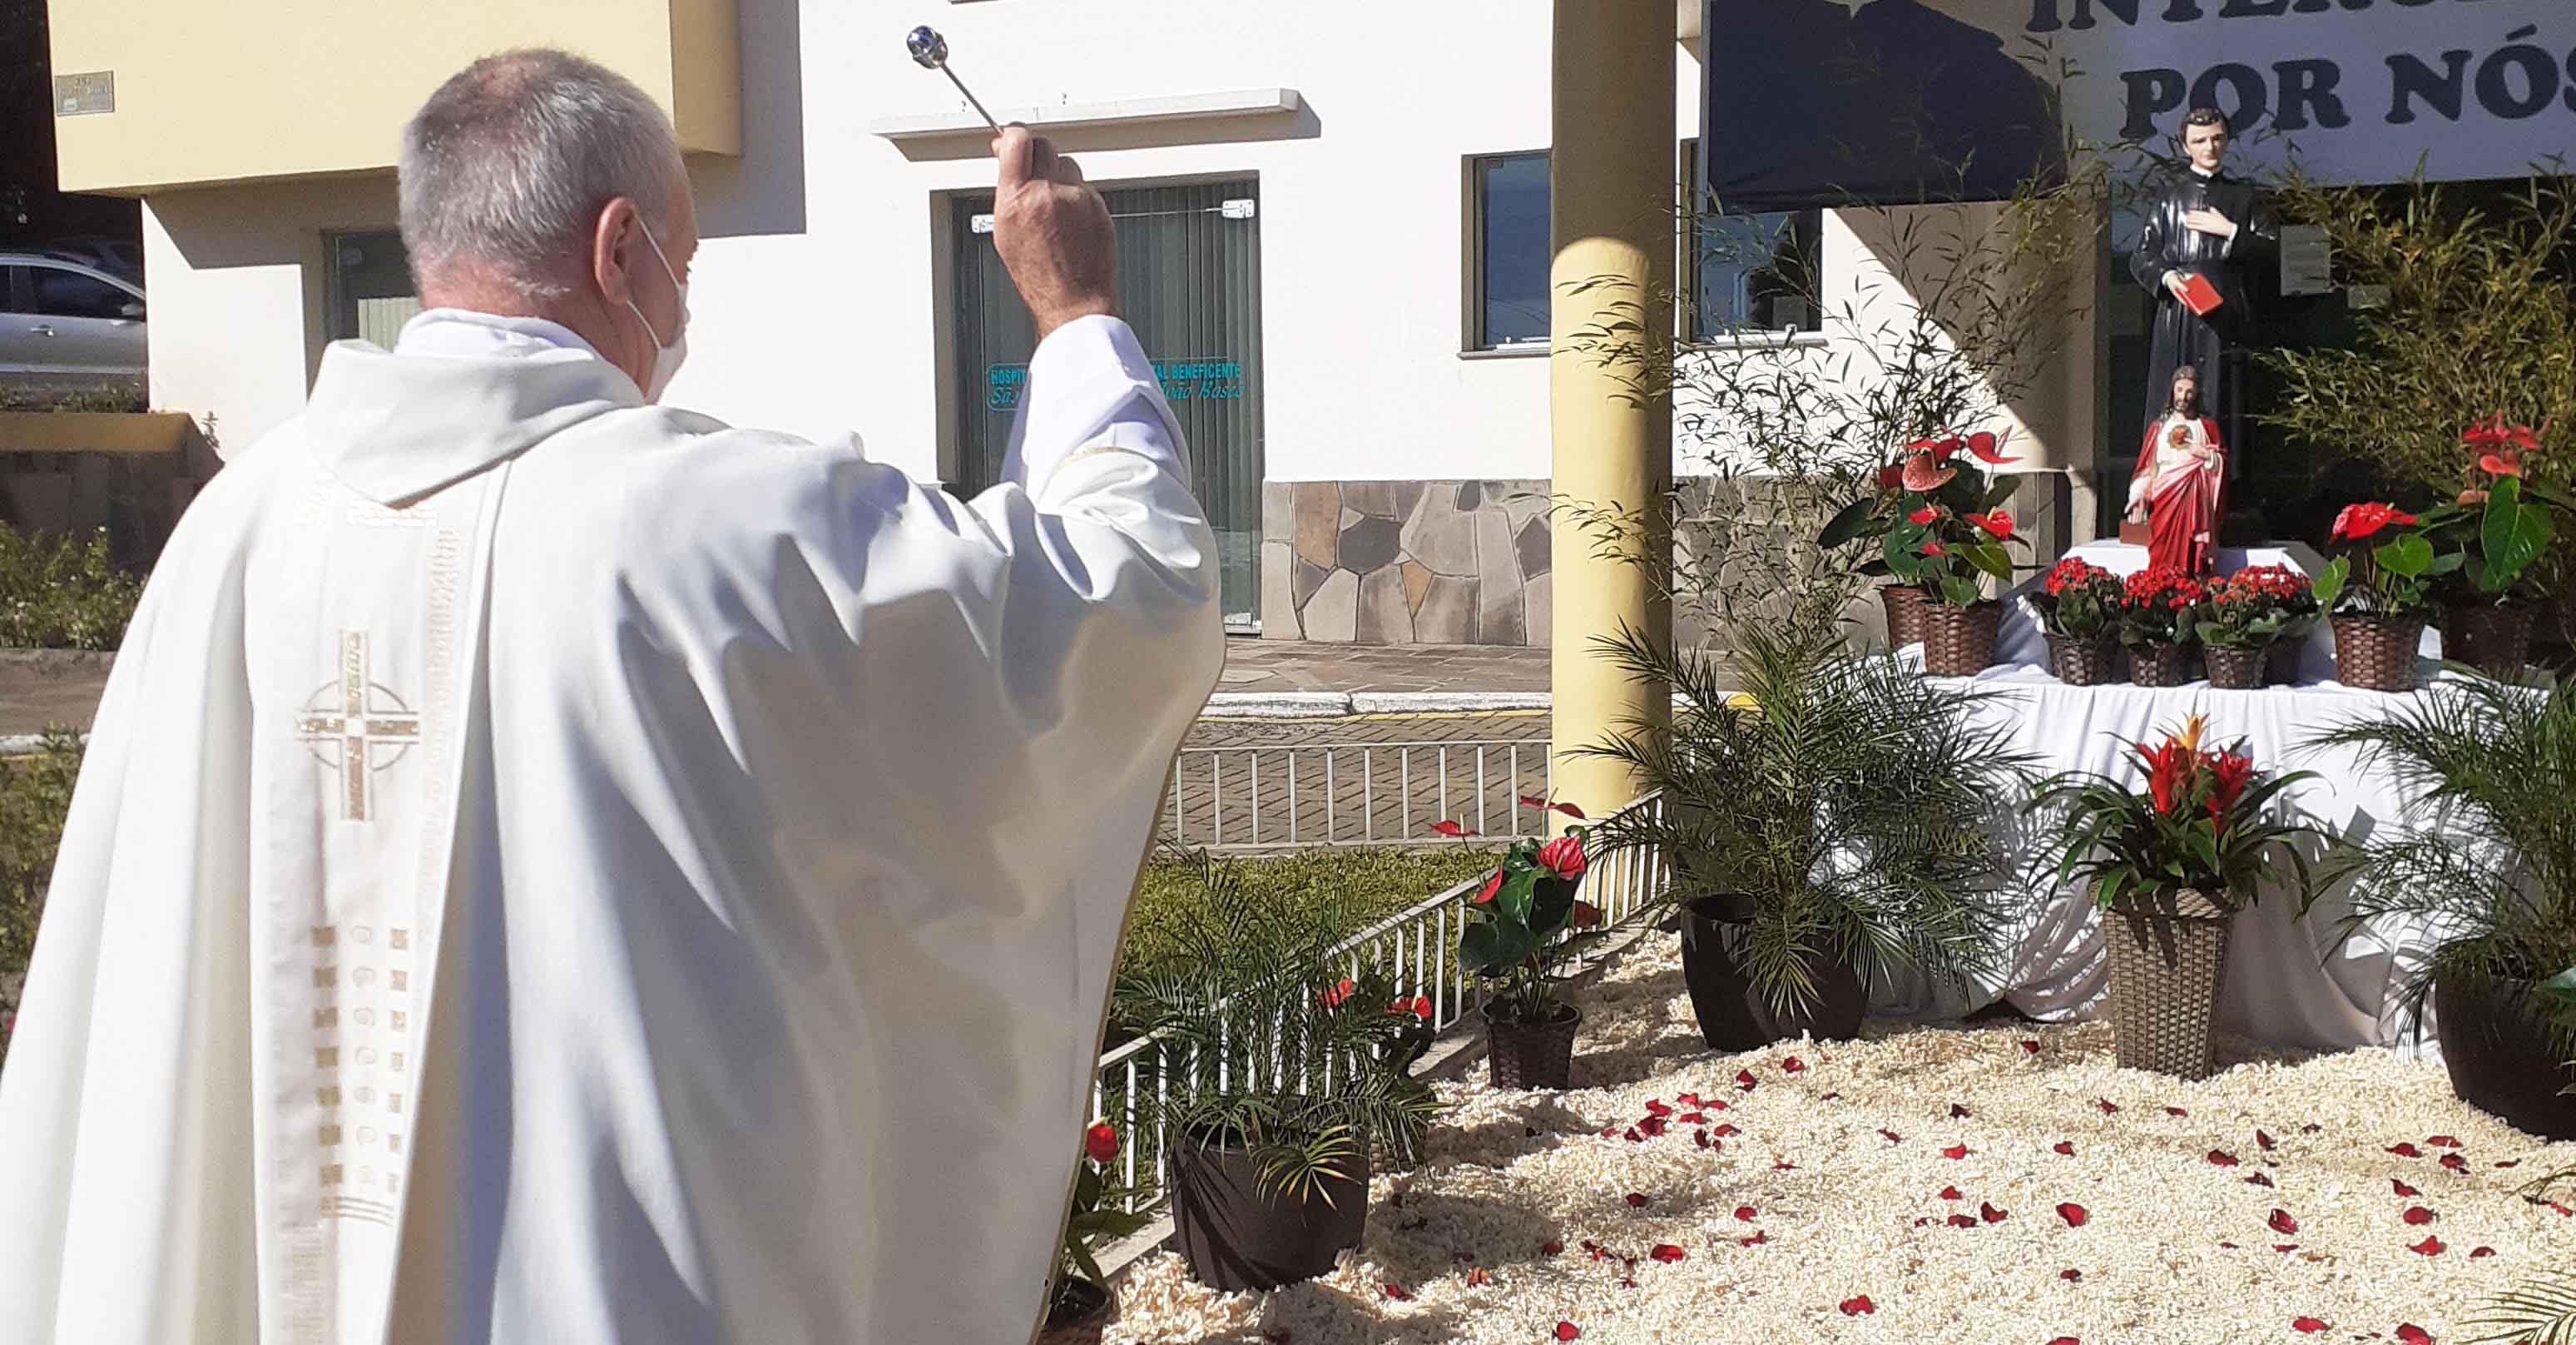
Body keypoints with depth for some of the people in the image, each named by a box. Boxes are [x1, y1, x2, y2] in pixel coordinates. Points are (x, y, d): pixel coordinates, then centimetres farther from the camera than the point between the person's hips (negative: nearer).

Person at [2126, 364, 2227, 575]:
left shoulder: (2208, 426, 13)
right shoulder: (2158, 427, 14)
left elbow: (2223, 465, 12)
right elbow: (2146, 469, 8)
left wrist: (2206, 456, -7)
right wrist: (2140, 497, -6)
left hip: (2196, 504, 0)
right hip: (2164, 501, 1)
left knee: (2191, 557, -11)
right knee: (2164, 560, -9)